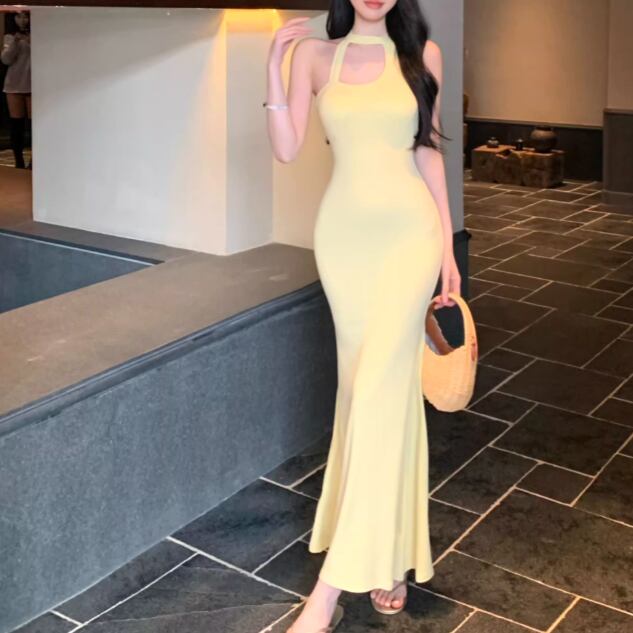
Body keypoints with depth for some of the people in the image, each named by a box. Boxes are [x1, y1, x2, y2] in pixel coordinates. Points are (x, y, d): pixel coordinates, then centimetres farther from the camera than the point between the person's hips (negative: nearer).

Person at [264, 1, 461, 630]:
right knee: (363, 386, 7)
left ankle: (333, 581, -9)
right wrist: (274, 63, -10)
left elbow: (428, 152, 8)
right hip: (344, 231, 2)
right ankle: (383, 553, 22)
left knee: (382, 385, -12)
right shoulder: (314, 54, 6)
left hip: (408, 230, -1)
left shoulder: (423, 54, 6)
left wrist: (447, 245, 5)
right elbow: (286, 149, -2)